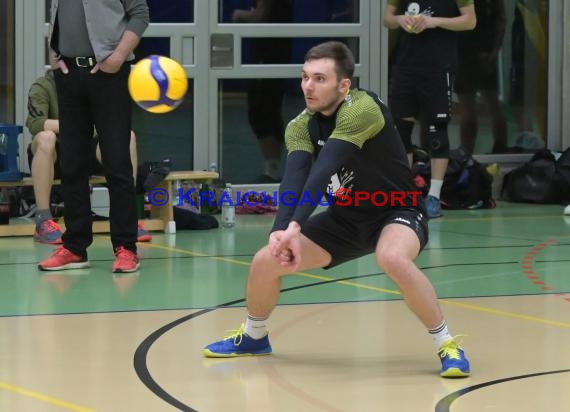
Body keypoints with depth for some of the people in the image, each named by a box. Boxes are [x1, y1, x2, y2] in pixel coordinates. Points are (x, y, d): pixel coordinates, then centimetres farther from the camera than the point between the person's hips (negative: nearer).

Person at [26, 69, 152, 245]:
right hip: (53, 157, -3)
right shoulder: (42, 87, -9)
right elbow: (34, 124, -25)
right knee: (45, 137, -37)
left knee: (127, 135, -20)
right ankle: (43, 222, -32)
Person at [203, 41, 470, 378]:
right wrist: (280, 231, -43)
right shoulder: (301, 126, -8)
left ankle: (447, 344, -21)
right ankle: (253, 337, 29)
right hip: (347, 217, 6)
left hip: (398, 212, -6)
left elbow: (323, 169, -39)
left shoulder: (361, 109, -28)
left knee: (392, 258, -39)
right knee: (266, 261, -1)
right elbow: (294, 178, -25)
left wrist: (295, 226, -48)